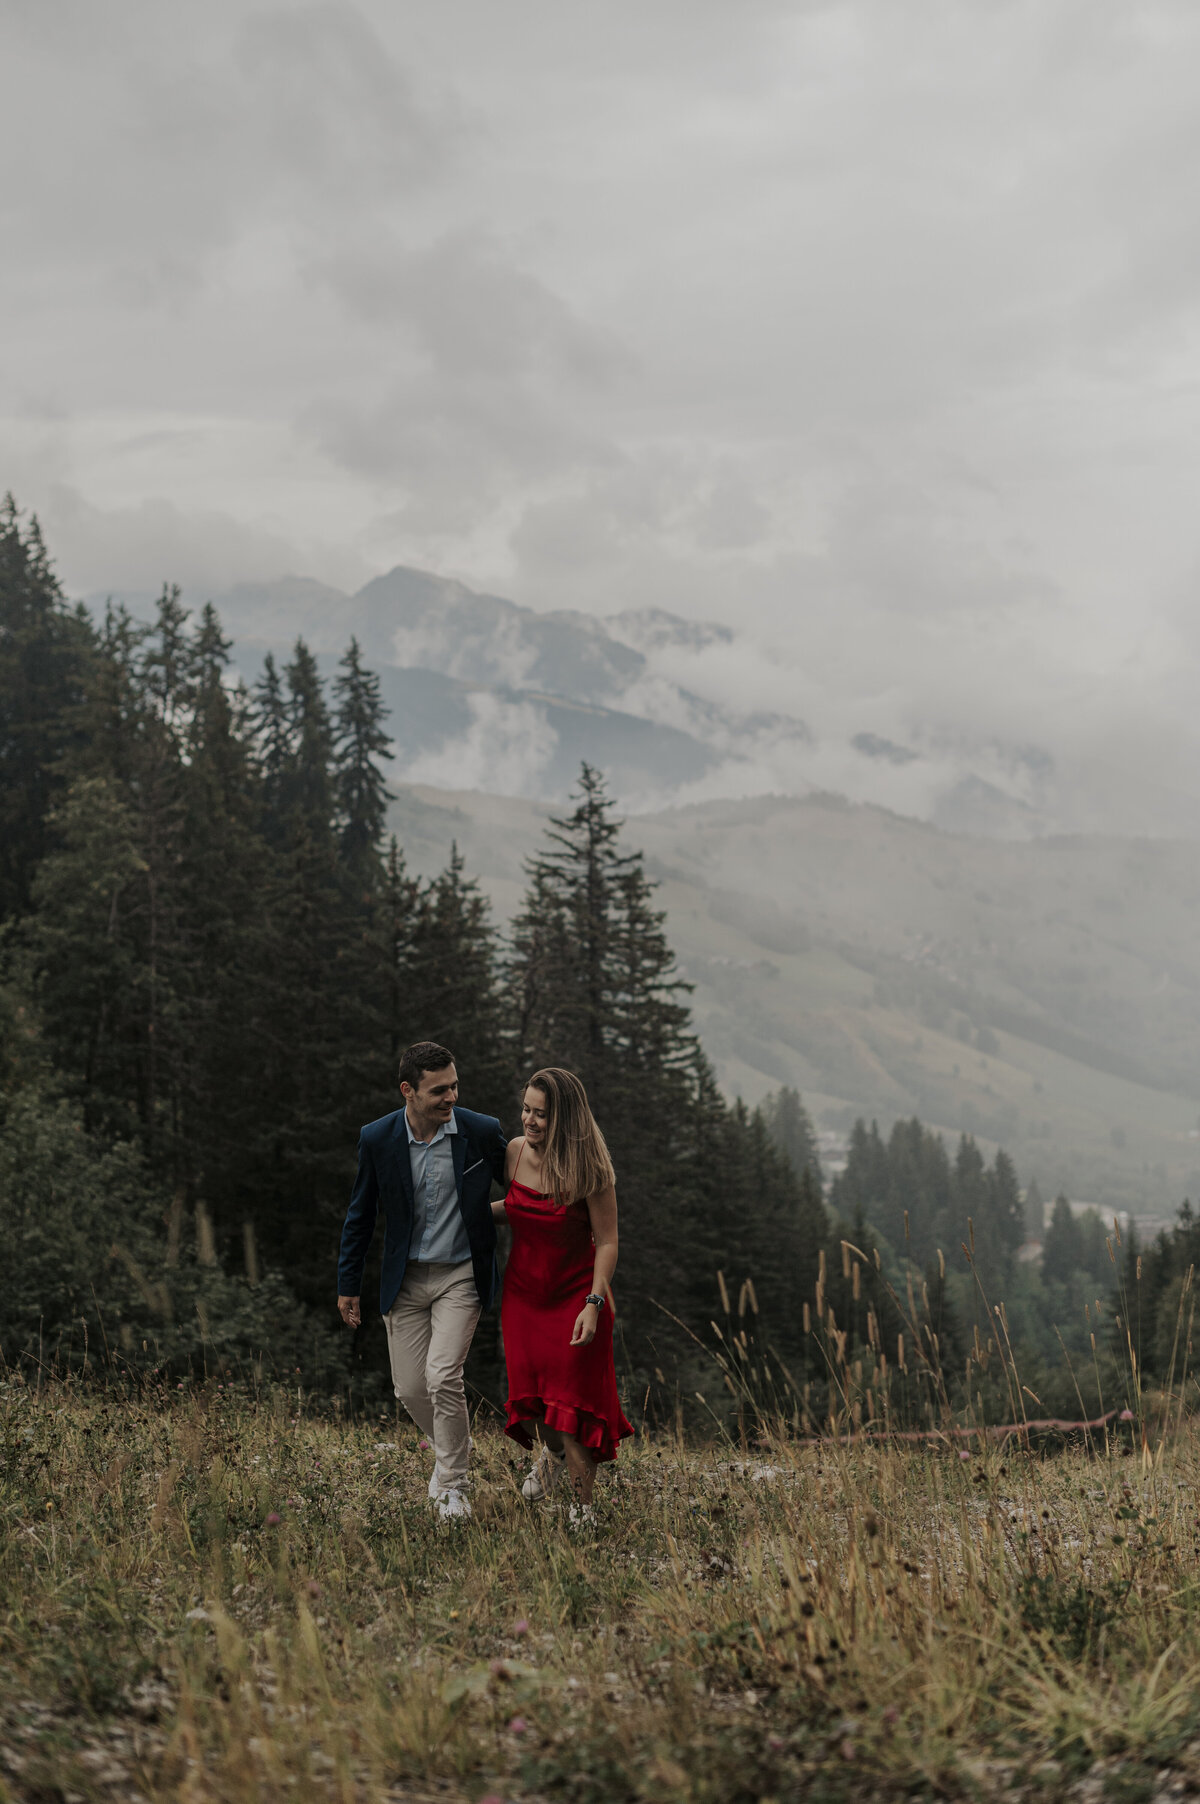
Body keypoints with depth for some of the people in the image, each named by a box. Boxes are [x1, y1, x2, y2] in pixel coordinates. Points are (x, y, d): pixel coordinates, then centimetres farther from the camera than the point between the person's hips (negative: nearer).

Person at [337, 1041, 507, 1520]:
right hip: (405, 1278, 2)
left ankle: (453, 1489, 0)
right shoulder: (377, 1138, -8)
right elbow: (360, 1215, 5)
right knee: (410, 1389, 5)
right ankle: (450, 1448, 36)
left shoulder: (482, 1132, -11)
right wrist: (348, 1284, 8)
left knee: (442, 1376, -17)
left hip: (461, 1275, -2)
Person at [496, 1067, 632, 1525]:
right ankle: (552, 1452, 41)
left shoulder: (588, 1169, -19)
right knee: (528, 1401, 6)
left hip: (574, 1294, -4)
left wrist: (594, 1304, -23)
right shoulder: (516, 1152, -5)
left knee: (571, 1400, -3)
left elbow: (606, 1243, -15)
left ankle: (583, 1510, 11)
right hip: (523, 1293, 4)